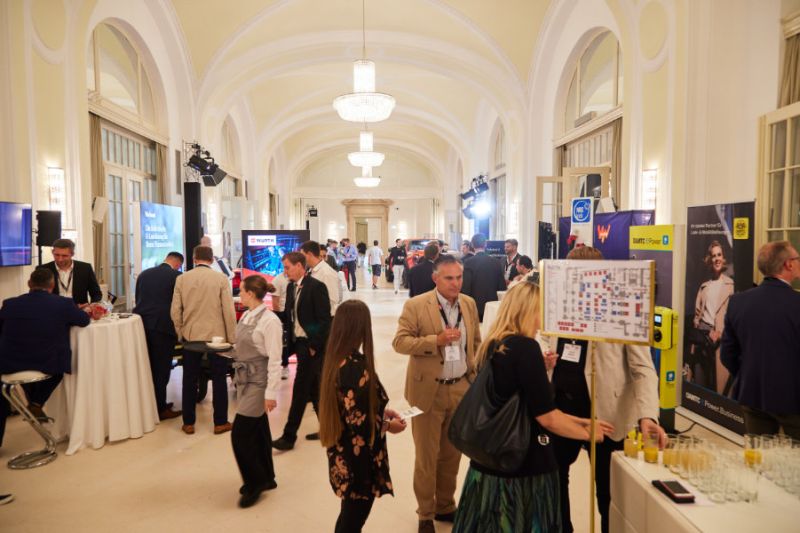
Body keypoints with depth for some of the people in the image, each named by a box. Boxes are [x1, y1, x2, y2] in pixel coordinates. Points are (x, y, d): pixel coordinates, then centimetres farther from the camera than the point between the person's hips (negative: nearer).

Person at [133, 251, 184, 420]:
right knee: (161, 368, 2)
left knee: (148, 367, 16)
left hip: (141, 324, 6)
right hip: (162, 326, -6)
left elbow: (138, 299, 18)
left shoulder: (144, 274, 12)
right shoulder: (177, 276, -5)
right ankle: (160, 409, 8)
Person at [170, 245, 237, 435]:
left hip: (191, 336, 2)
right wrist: (231, 338, -1)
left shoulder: (182, 279, -1)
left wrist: (180, 334, 13)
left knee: (190, 380, 13)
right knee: (219, 379, 9)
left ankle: (188, 423, 21)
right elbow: (228, 310, -9)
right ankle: (220, 422, 15)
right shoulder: (221, 279, -8)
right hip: (216, 336, -2)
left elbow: (175, 311, -1)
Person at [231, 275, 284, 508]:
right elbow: (244, 349, 11)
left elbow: (274, 360, -18)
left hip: (258, 383, -8)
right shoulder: (246, 316, 5)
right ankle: (265, 478, 32)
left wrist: (271, 393, -18)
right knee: (257, 432, 17)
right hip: (245, 380, 8)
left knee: (240, 434, -4)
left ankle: (255, 482, 15)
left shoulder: (269, 321, -19)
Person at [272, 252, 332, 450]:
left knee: (300, 389, -4)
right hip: (299, 343, 8)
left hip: (312, 345, -8)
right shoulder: (291, 287, 9)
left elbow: (324, 320, -17)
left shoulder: (316, 287, -14)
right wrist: (291, 342, 6)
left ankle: (289, 436, 5)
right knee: (313, 389, 14)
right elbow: (290, 315, 13)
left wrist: (314, 346, -17)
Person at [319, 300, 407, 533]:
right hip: (358, 461, -8)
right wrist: (388, 425, -8)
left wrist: (381, 411, 9)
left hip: (342, 456, 8)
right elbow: (360, 425, -24)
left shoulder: (336, 360, -1)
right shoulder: (358, 367, -27)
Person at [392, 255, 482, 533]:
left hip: (461, 388, 5)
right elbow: (399, 342, -15)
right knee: (426, 456, 8)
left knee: (452, 453, 18)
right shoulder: (415, 306, -12)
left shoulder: (469, 304, 4)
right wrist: (437, 340, -24)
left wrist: (475, 371, 7)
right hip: (429, 390, -4)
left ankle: (446, 506, 37)